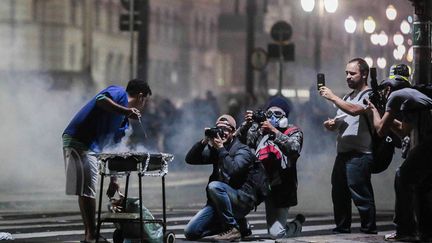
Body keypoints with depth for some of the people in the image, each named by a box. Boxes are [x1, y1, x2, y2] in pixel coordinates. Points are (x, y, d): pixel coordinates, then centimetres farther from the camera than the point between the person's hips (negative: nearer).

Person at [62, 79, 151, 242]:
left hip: (90, 148, 10)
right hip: (78, 141, -10)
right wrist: (126, 111, -26)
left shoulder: (123, 120, 23)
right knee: (87, 190, -11)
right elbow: (101, 100, -25)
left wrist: (113, 180, 27)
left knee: (87, 192, 14)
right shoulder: (119, 93, -2)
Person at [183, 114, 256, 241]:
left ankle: (233, 228, -19)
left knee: (214, 186, -34)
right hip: (218, 203, 7)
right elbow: (190, 159, 4)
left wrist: (221, 149, -22)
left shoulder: (242, 150, -7)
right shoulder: (214, 149, 12)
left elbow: (233, 171, -26)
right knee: (190, 232, -6)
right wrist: (204, 141, -8)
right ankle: (238, 223, 7)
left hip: (241, 201, -7)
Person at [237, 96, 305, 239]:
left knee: (276, 233, -8)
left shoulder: (294, 131, 4)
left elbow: (294, 148, -17)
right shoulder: (260, 129, 12)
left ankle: (297, 224, 24)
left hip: (281, 188, -3)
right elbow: (240, 140, -1)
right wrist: (247, 124, -18)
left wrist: (274, 131, -22)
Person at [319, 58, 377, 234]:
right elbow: (337, 123, 27)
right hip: (342, 153, 9)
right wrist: (330, 124, 3)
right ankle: (342, 228, 19)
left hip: (359, 155, -9)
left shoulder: (369, 95, -4)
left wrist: (332, 97, -16)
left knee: (360, 195, -10)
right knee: (339, 194, 10)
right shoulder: (346, 98, 24)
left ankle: (369, 230, -6)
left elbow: (354, 110, -22)